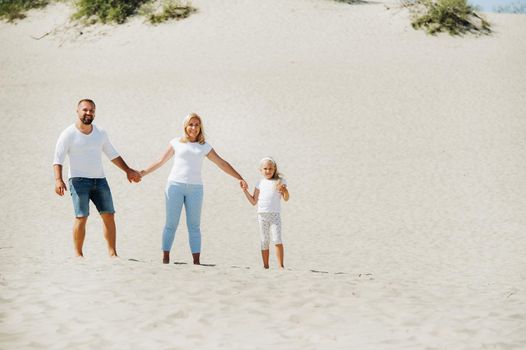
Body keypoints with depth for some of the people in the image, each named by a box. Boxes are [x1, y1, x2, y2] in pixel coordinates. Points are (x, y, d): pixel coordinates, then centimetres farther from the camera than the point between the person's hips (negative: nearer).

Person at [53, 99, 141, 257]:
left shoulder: (100, 133, 12)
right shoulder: (68, 134, -4)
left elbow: (112, 154, 22)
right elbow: (58, 159, -9)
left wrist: (128, 170, 19)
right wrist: (58, 180, -23)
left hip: (99, 180, 5)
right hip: (78, 180, -5)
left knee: (109, 215, 0)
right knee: (81, 217, -13)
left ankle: (112, 253, 5)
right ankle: (78, 254, -6)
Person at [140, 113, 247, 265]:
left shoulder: (204, 146, 12)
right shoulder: (176, 143, 9)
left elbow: (222, 163, 13)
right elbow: (160, 162, 15)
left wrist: (239, 178, 7)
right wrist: (142, 173, 10)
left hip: (195, 188, 1)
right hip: (175, 185, -1)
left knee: (194, 226, 0)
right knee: (171, 224, -3)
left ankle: (196, 261, -1)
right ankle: (165, 259, 0)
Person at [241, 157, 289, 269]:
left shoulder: (280, 181, 3)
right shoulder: (260, 183, 11)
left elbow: (286, 198, -3)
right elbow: (254, 201, 13)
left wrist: (285, 190, -23)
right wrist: (245, 191, 3)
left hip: (275, 214, -3)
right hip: (262, 215, 3)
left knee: (277, 240, -14)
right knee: (264, 242, 5)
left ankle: (281, 265, -11)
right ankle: (266, 266, 11)